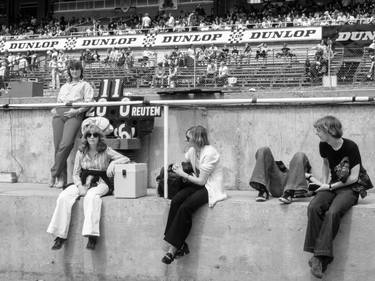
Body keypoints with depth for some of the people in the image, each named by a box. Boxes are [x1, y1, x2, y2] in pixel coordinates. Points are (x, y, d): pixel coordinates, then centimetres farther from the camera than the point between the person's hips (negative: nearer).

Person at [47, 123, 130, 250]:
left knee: (91, 196, -38)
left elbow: (126, 159, 2)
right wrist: (80, 186, -9)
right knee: (64, 197, -25)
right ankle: (60, 235, -24)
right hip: (83, 182, 3)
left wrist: (113, 163, -17)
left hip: (100, 183, -3)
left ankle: (92, 235, -43)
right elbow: (75, 174, 10)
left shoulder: (105, 151, 4)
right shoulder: (81, 152, 10)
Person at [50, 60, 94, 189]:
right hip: (59, 114, 4)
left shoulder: (85, 85, 20)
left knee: (66, 144, -24)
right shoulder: (64, 86, 33)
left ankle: (54, 174, -17)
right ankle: (61, 178, -8)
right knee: (58, 146, -10)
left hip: (74, 114, -4)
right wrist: (53, 109, 12)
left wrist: (77, 111, -11)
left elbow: (88, 102, 6)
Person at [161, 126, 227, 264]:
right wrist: (177, 167, 3)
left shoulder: (209, 153, -17)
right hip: (198, 185, 8)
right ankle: (180, 245, -21)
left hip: (210, 188, -8)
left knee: (185, 207, -28)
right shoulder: (192, 151, 8)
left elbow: (201, 181, -17)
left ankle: (173, 249, -21)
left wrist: (183, 174, -11)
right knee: (175, 201, -20)